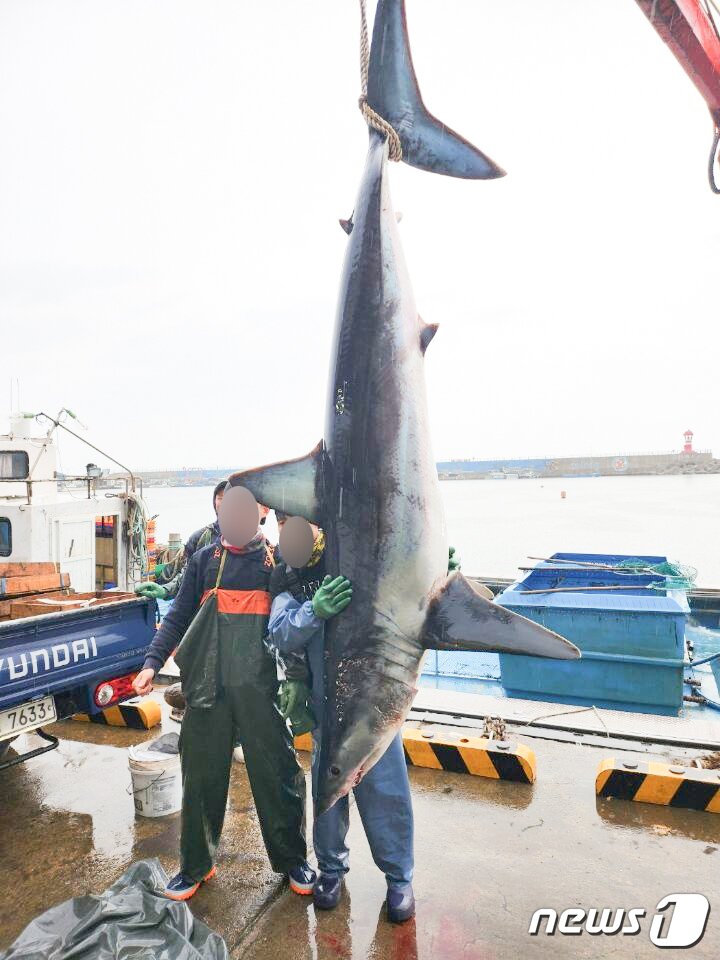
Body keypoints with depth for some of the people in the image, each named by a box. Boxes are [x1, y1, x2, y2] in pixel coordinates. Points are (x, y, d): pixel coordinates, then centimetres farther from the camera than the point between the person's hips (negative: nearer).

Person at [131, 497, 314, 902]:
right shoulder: (205, 559, 9)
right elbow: (179, 617, 10)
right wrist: (152, 662, -1)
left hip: (263, 686, -1)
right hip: (208, 684, 2)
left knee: (278, 774, 7)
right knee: (202, 777, 11)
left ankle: (292, 858, 29)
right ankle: (196, 865, 32)